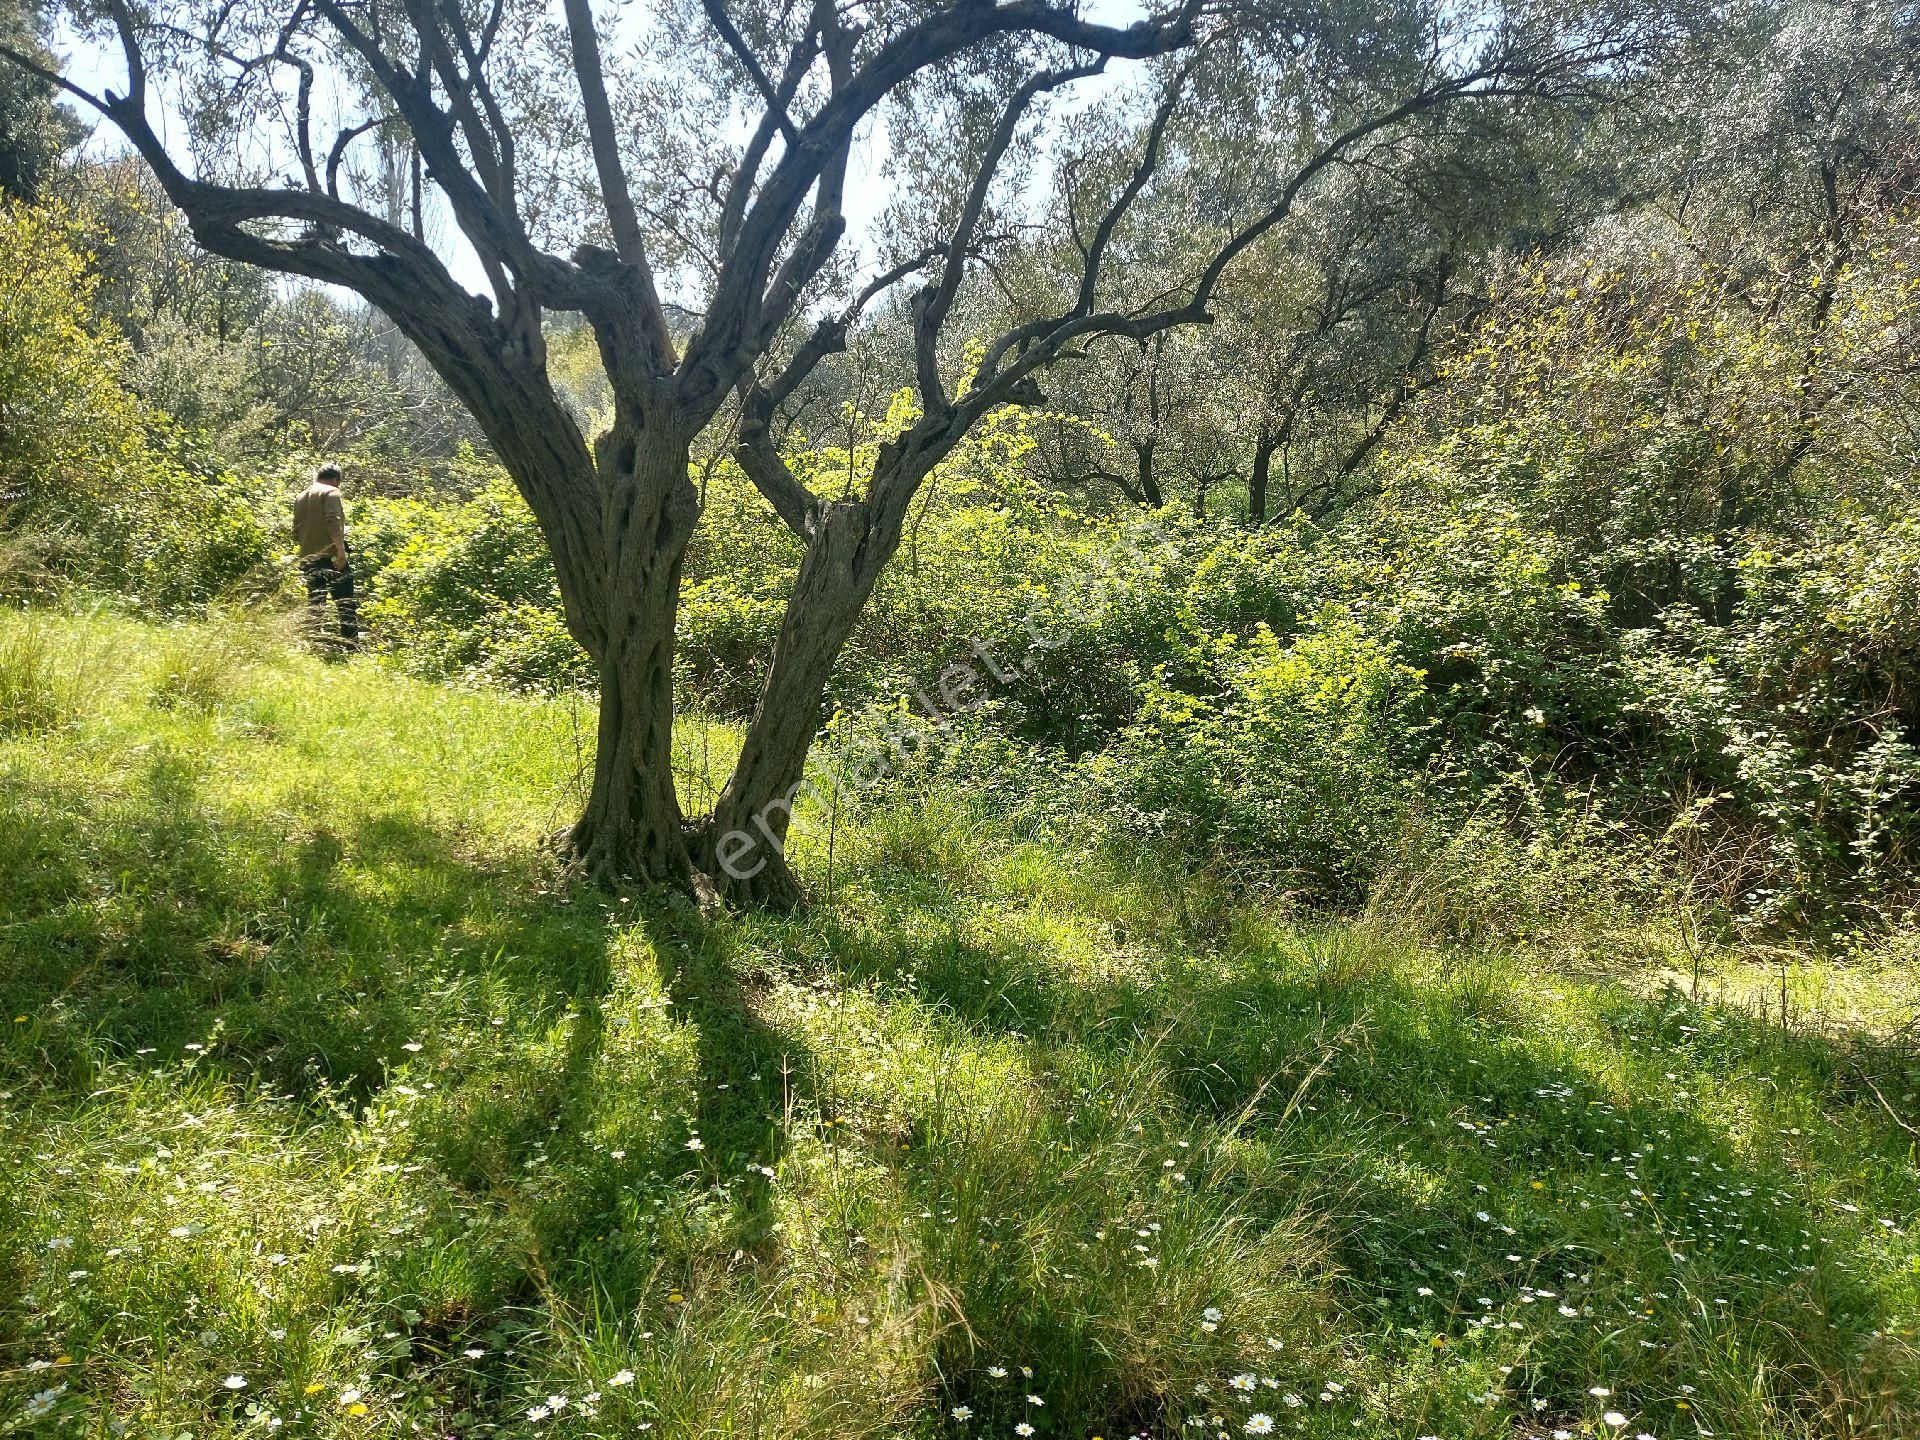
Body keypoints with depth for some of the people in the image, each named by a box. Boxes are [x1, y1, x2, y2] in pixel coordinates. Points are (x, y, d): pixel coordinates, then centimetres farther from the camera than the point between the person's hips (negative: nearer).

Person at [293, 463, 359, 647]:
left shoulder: (300, 497, 19)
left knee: (315, 604, 9)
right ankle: (351, 644, -9)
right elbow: (333, 521, -17)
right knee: (345, 604, -4)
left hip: (308, 558, 7)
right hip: (330, 555, -6)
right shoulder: (331, 492, -2)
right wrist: (341, 549, -22)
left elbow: (296, 531, 20)